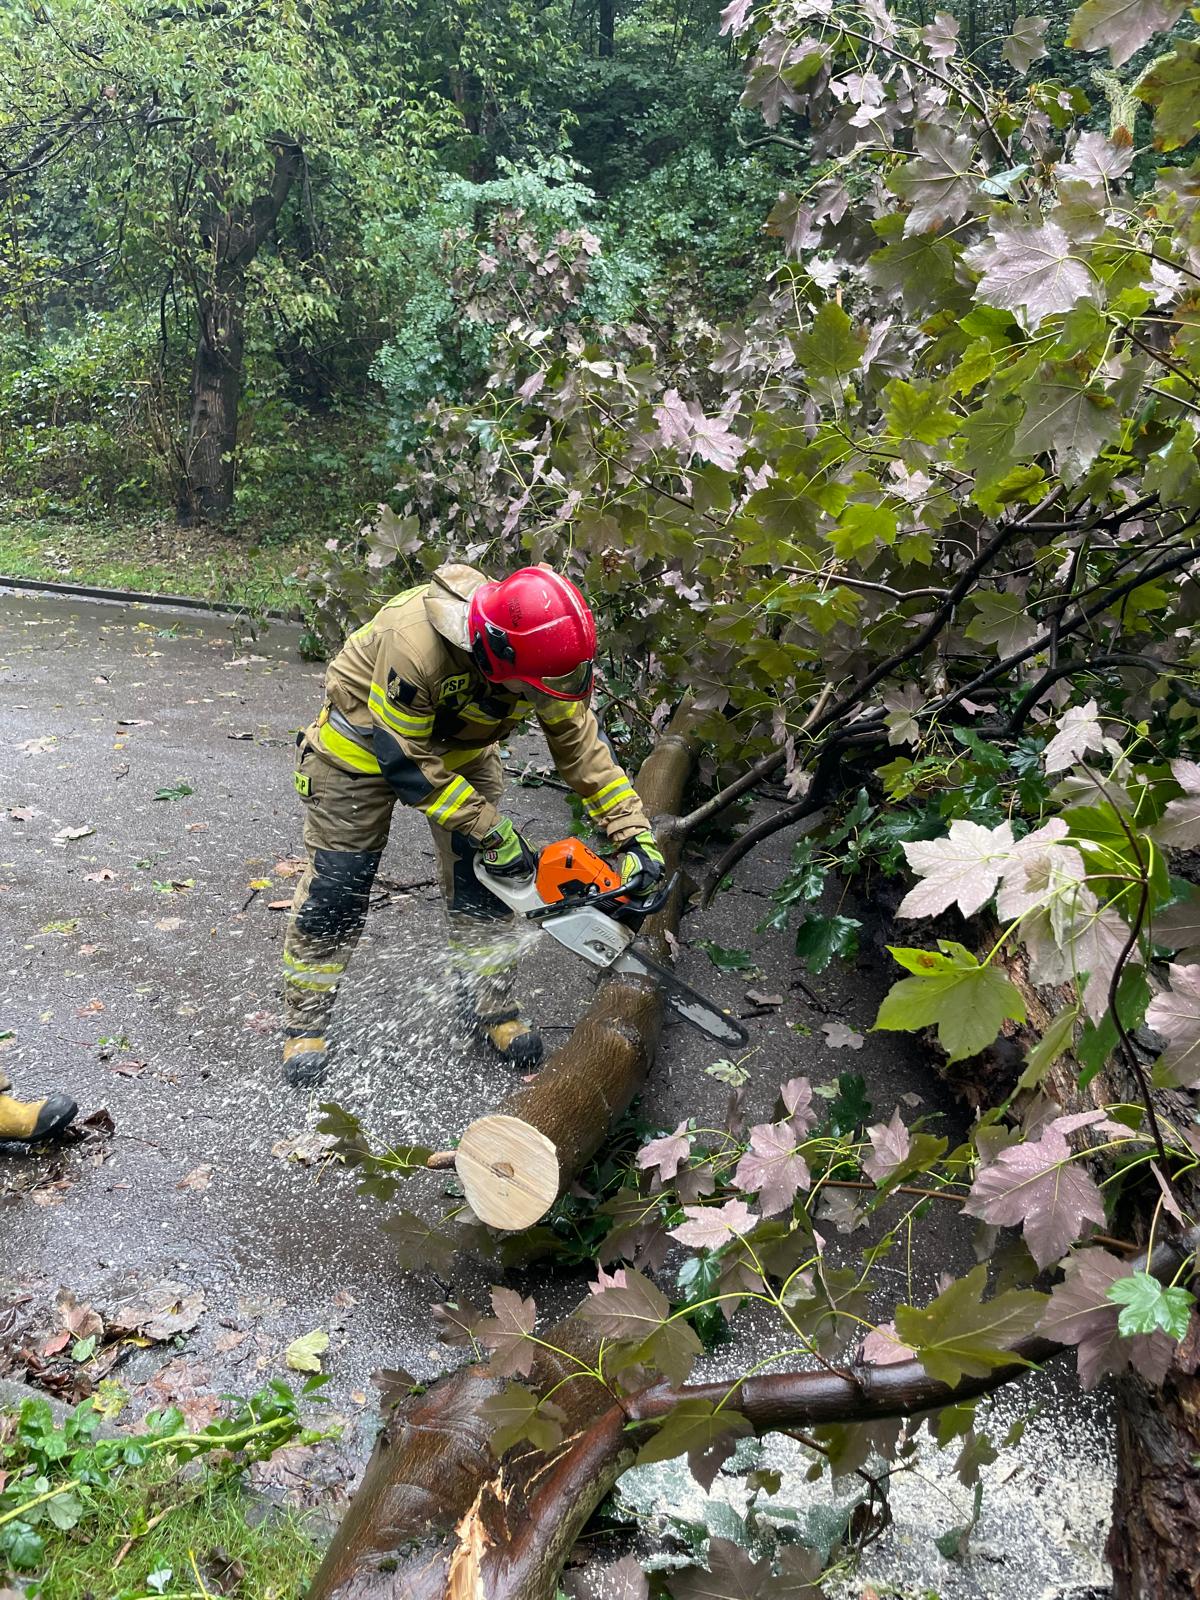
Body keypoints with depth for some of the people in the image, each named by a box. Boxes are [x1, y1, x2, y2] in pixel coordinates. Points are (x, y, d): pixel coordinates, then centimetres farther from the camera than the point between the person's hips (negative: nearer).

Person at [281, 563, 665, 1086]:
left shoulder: (543, 651, -25)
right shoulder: (415, 640, -43)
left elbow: (582, 743, -13)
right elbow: (402, 757, -32)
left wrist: (635, 832, -18)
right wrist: (489, 829, -29)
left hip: (461, 748, 5)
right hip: (366, 742, -4)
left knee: (479, 881, 2)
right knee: (336, 887, -1)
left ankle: (491, 1007, 19)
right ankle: (305, 1025, 14)